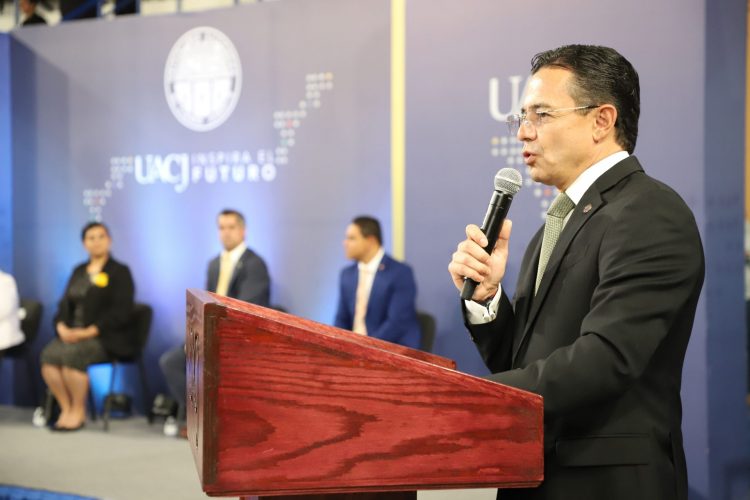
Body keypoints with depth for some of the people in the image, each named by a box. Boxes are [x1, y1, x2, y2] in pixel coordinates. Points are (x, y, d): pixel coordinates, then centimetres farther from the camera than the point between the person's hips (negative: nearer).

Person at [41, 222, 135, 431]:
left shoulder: (120, 271, 2)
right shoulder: (79, 271, 20)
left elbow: (120, 312, -8)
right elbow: (64, 304, 17)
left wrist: (88, 332, -16)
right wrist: (62, 327, -5)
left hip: (105, 338, -5)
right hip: (73, 334, 5)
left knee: (72, 355, -33)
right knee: (49, 355, -25)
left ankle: (78, 412, -15)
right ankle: (66, 409, -13)